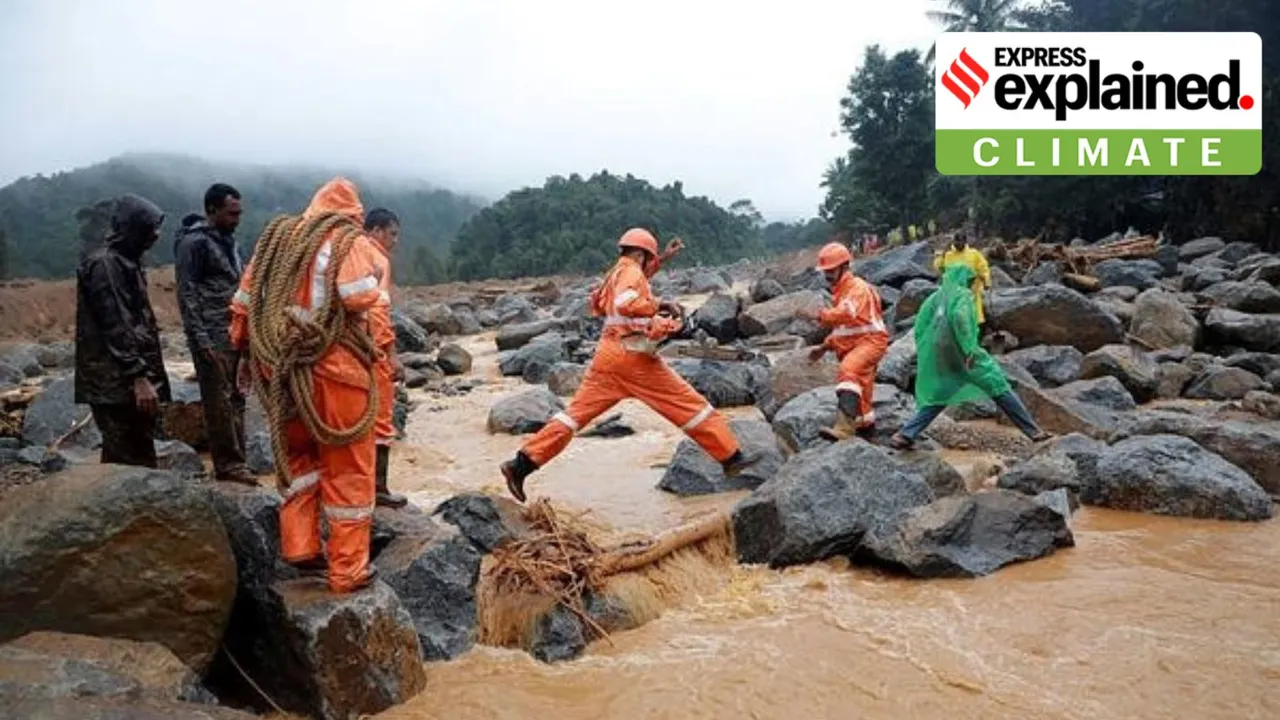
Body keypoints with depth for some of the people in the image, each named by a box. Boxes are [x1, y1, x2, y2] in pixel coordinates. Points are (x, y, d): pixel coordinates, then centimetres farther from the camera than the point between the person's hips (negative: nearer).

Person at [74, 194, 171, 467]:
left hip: (130, 380, 10)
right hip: (117, 384, -10)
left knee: (139, 456, 13)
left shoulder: (126, 261, 17)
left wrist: (147, 375, 22)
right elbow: (115, 327, -20)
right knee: (129, 462, -7)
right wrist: (139, 377, -23)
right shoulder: (104, 264, -13)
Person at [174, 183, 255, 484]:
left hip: (234, 334, 8)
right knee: (219, 401, -4)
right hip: (212, 337, -8)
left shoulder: (227, 239, 16)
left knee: (235, 399, 10)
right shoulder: (194, 242, -9)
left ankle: (234, 463, 16)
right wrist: (201, 340, -18)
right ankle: (228, 464, 2)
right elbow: (187, 294, -13)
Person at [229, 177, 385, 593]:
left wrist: (245, 351, 22)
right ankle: (348, 570, 12)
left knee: (298, 455, 25)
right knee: (347, 469, 5)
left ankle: (298, 546, 24)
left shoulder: (278, 238, 13)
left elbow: (243, 301, 13)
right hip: (334, 369, -6)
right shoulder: (350, 241, -6)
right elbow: (359, 294, -23)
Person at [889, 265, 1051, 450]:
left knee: (938, 399, 16)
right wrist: (969, 349, -25)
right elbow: (959, 316, -24)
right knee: (999, 387, 5)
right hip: (964, 355, -6)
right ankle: (1032, 430, 9)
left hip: (940, 358, 6)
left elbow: (920, 327, 11)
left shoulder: (936, 296, 15)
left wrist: (925, 355, 16)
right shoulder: (962, 294, -3)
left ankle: (906, 434, 3)